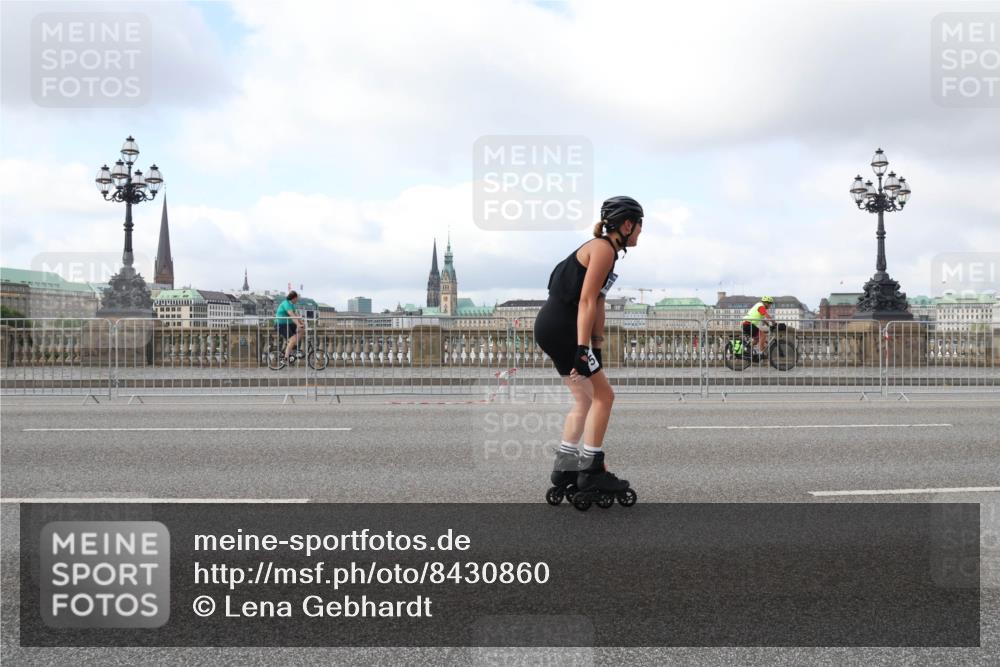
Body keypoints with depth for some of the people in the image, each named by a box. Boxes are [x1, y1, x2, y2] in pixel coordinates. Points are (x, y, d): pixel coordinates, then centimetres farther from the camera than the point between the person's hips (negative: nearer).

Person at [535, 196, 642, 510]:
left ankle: (564, 469, 19)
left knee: (585, 399, 15)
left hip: (553, 328, 10)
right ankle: (591, 472, 0)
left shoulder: (604, 250, 18)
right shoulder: (603, 249, -11)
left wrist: (597, 351, 20)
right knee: (603, 395, -4)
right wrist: (582, 350, -23)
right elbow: (586, 301, -19)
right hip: (560, 327, -10)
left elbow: (598, 305, 19)